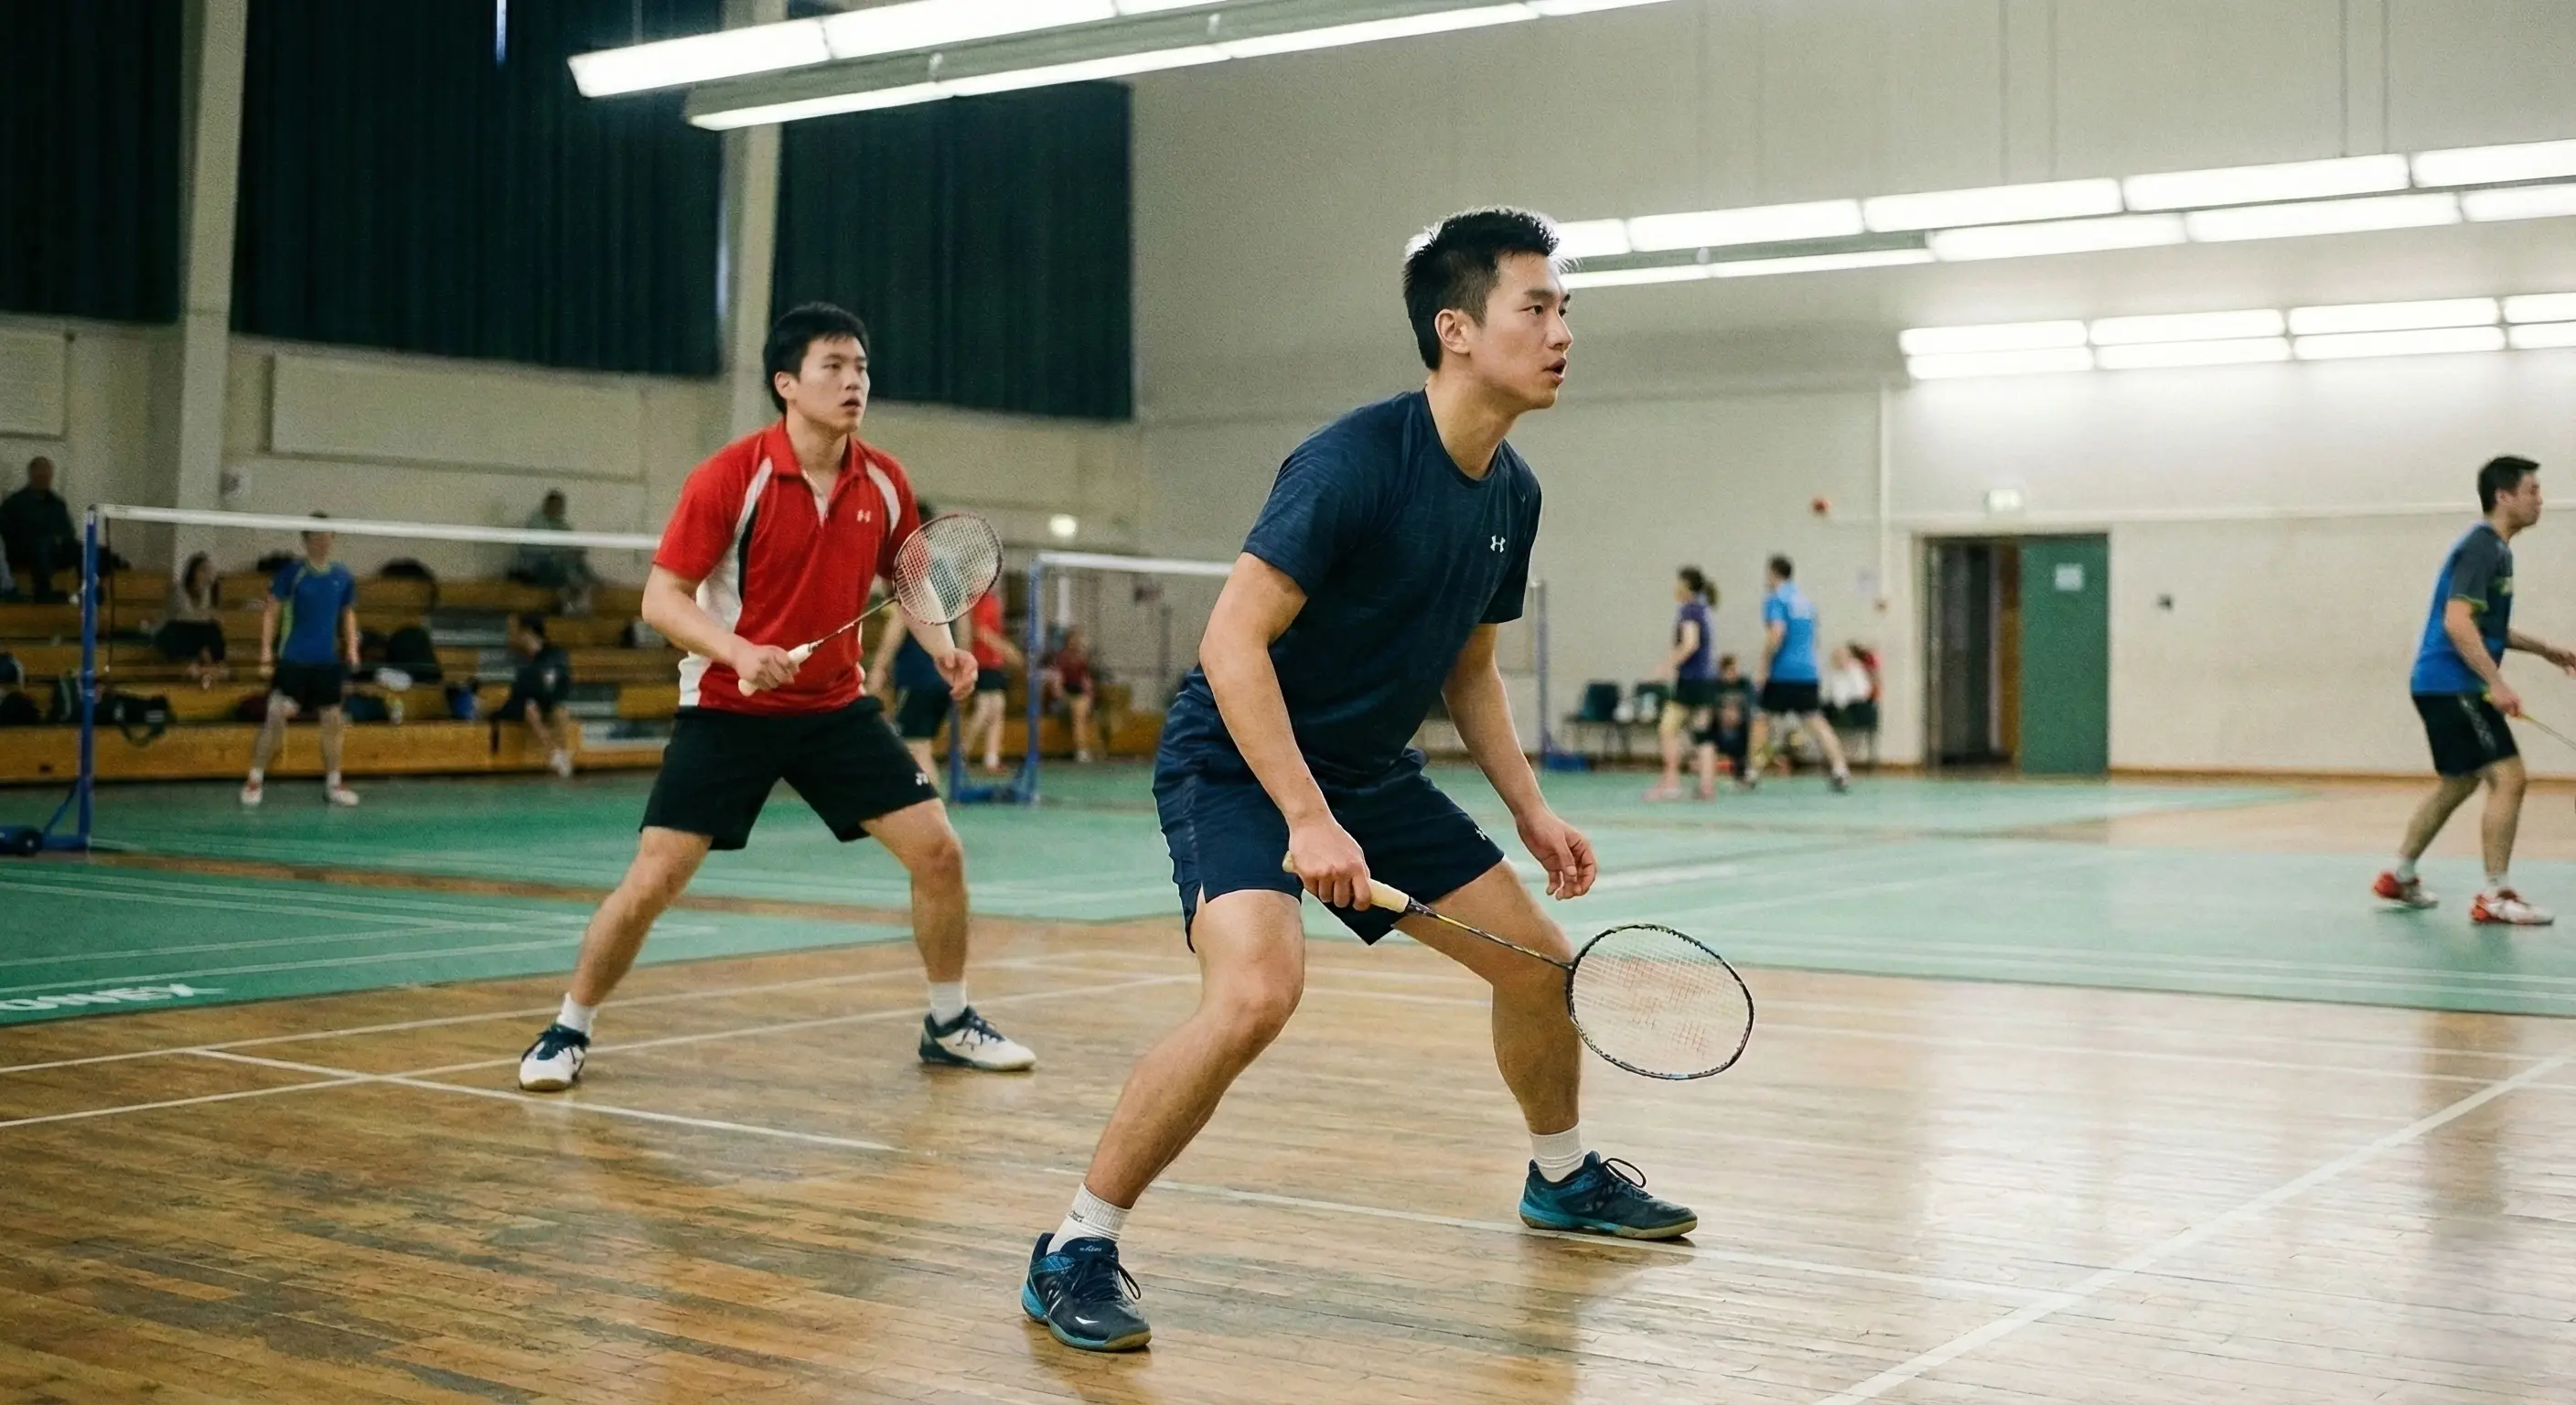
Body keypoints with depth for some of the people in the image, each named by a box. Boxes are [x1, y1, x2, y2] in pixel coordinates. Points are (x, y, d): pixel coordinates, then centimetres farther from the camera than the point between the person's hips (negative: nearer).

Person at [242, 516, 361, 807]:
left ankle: (332, 784, 18)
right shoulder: (291, 573, -5)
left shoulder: (342, 577, 6)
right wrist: (266, 649, -10)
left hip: (329, 661, 4)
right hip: (292, 659, -4)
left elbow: (348, 614, 17)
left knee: (334, 721, 7)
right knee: (275, 717, -8)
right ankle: (255, 781, 3)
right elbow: (271, 611, -3)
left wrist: (351, 648, 6)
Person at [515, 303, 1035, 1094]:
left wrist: (942, 645, -7)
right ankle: (568, 1033, 13)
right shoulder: (730, 478, -16)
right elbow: (662, 598, -15)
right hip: (727, 709, -4)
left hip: (837, 707, 4)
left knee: (938, 851, -2)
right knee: (653, 881, -9)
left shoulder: (884, 482, -2)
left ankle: (950, 1024, 18)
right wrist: (740, 652, -32)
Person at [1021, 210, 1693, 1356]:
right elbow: (1232, 642, -26)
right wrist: (1308, 819, -30)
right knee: (1257, 989, -31)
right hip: (1237, 760, -8)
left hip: (1371, 773, 8)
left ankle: (1562, 1176, 41)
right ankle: (1075, 1252, -15)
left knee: (1540, 958, 12)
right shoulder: (1354, 461, -23)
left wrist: (1531, 810, 9)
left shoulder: (1512, 493, 2)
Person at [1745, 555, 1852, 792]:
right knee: (1815, 721, 1)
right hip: (1809, 672, 6)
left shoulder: (1775, 599, -6)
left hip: (1782, 674, -6)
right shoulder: (1803, 599, 18)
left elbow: (1777, 633, -19)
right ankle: (1840, 769, -12)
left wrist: (1764, 666, -14)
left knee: (1762, 718, 8)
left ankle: (1754, 772, 10)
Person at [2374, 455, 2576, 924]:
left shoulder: (2495, 549, 16)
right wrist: (2497, 683, -28)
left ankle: (2399, 877, 27)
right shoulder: (2481, 547, -15)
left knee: (2459, 782, 19)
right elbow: (2457, 622, -24)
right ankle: (2495, 896, -11)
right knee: (2508, 776, -13)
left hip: (2445, 686, 11)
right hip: (2451, 684, -11)